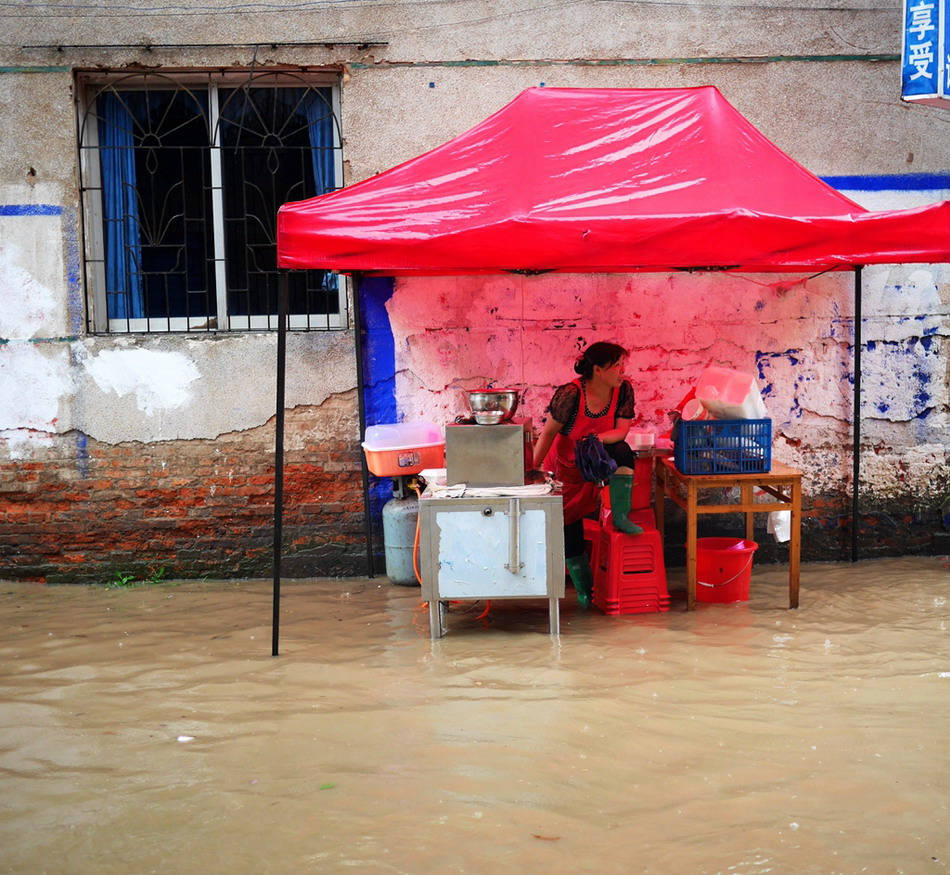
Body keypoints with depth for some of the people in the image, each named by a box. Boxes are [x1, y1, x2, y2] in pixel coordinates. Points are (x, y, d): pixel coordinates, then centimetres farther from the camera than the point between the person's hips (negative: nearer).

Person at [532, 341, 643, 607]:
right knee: (569, 533, 0)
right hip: (569, 469, -2)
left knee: (622, 451, -32)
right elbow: (548, 432, -17)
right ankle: (584, 590, 16)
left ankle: (620, 517, -21)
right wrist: (534, 467, -17)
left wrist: (597, 438, -35)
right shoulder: (570, 394, -25)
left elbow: (621, 431, -15)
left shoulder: (623, 390, -13)